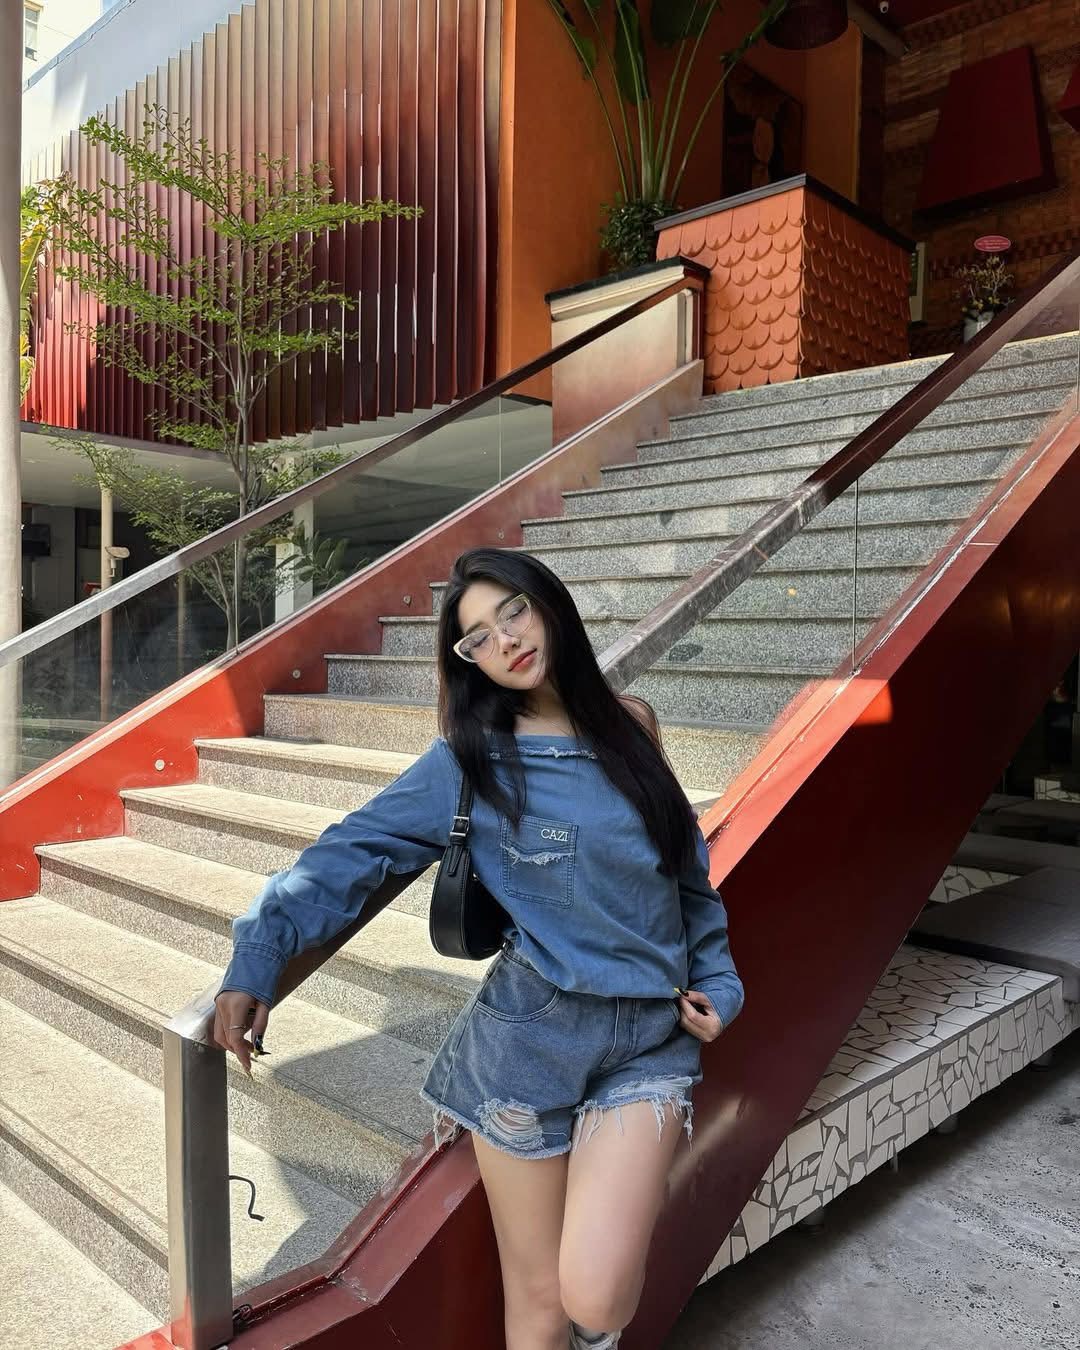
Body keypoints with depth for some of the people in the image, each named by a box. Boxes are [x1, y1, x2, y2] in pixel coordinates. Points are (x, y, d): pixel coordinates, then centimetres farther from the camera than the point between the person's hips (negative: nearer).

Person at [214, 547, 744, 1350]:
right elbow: (352, 853, -7)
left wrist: (717, 980, 8)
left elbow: (689, 867, 14)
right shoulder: (469, 762, -4)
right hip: (529, 1038, -1)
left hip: (652, 1041, 1)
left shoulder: (631, 725, 4)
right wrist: (258, 958, -18)